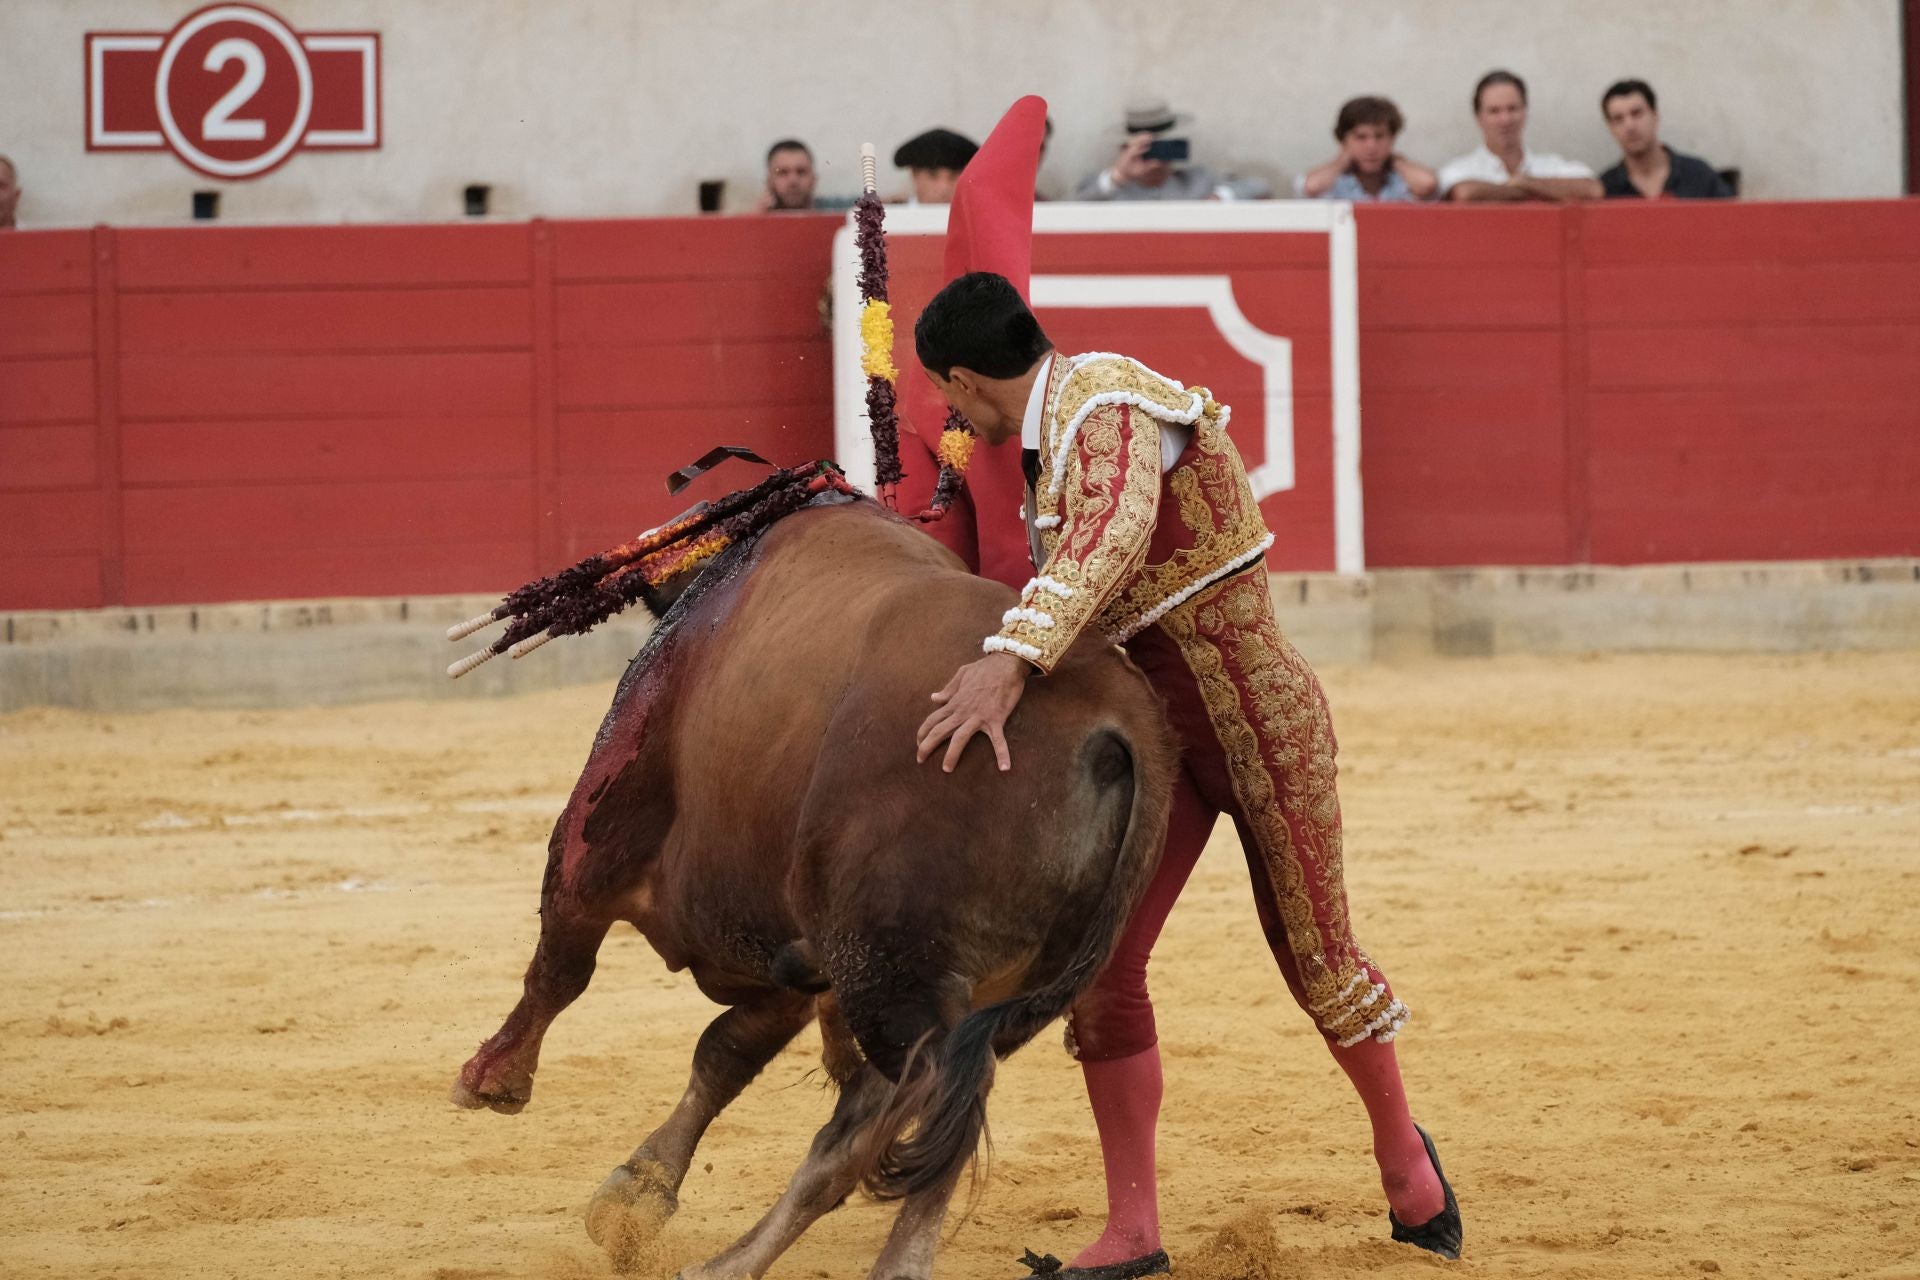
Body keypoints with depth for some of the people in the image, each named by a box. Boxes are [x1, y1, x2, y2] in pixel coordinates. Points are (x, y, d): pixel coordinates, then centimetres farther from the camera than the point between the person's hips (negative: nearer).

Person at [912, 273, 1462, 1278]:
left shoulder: (1107, 411, -23)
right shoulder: (1051, 426, 6)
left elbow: (1113, 531, -44)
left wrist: (1010, 662, -56)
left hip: (1258, 713, -8)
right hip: (1153, 726, 8)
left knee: (1313, 951, 7)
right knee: (1099, 956, -1)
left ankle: (1402, 1155, 33)